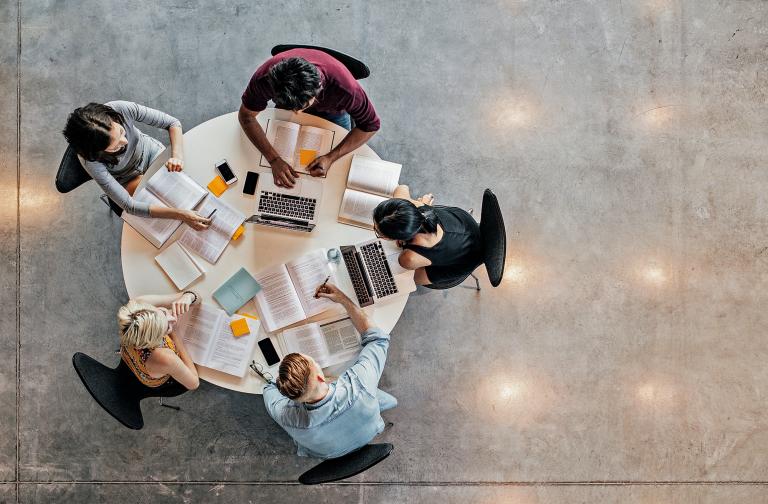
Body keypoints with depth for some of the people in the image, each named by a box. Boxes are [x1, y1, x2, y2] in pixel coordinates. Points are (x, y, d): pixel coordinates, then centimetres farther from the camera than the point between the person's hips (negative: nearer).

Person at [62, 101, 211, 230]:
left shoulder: (121, 109, -36)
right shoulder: (90, 160, -39)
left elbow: (172, 123, -23)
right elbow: (128, 205, -38)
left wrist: (177, 155, -42)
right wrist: (181, 214, -46)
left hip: (150, 151, 3)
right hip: (129, 179, -2)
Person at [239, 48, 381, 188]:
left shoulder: (344, 86, -47)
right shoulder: (264, 78, -42)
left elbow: (371, 125, -31)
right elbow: (246, 115, -26)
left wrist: (331, 158, -39)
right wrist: (274, 160, -37)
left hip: (332, 111, -1)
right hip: (286, 103, 1)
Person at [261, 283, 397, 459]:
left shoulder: (287, 417, -41)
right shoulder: (358, 385, -47)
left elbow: (270, 387, -14)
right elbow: (378, 338, -25)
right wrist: (343, 299, -22)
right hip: (368, 436, 0)